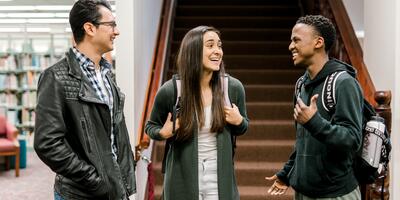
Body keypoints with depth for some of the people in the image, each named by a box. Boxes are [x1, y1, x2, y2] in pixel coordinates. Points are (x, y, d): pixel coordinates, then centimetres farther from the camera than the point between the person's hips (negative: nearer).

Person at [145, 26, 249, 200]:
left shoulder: (233, 87, -7)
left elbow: (241, 128, 11)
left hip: (220, 177, 2)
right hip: (182, 177, -1)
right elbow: (151, 126, 6)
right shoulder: (170, 91, -12)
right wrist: (163, 133, -15)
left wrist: (239, 122, -10)